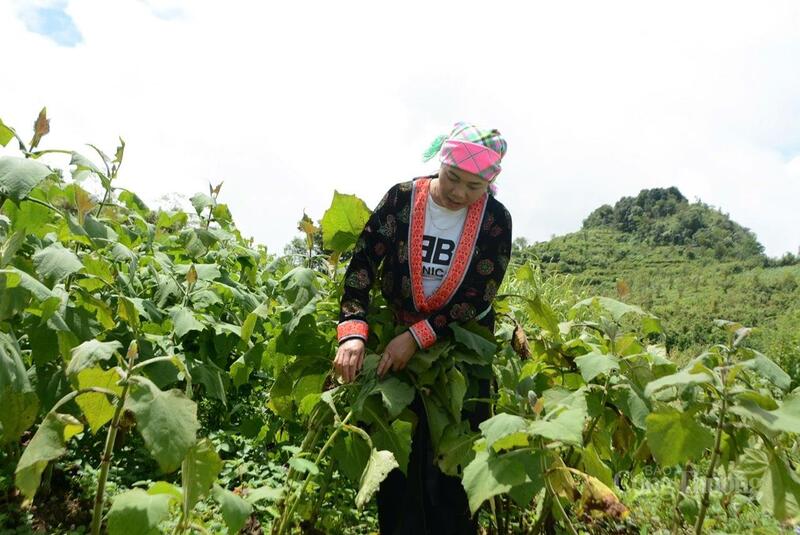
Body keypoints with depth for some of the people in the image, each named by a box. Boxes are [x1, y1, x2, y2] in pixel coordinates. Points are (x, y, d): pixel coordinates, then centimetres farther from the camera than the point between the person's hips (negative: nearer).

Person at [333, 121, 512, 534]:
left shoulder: (495, 220, -12)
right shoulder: (402, 199, -12)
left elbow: (478, 298, -16)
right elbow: (361, 266, -15)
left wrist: (417, 338, -25)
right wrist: (353, 333, -28)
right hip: (397, 337, 1)